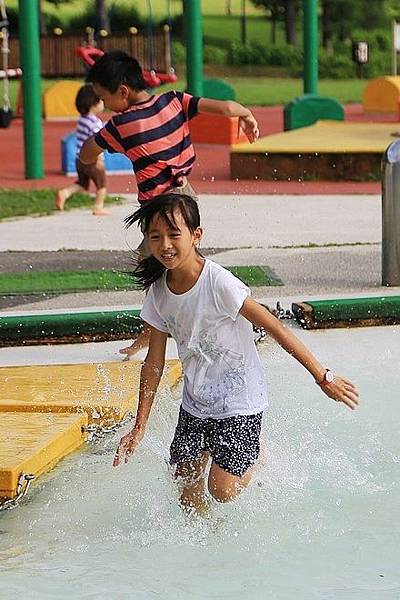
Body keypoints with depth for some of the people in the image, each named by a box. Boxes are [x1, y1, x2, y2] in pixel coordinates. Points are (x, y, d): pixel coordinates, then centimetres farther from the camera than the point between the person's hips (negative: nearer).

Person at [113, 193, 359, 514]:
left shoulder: (218, 283, -22)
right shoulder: (158, 292, -4)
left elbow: (274, 327, -19)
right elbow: (154, 363, 4)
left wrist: (322, 376, -18)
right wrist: (139, 427, 3)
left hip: (238, 399, -5)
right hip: (195, 400, 6)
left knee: (222, 490, -9)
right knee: (187, 484, 4)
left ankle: (255, 457, 21)